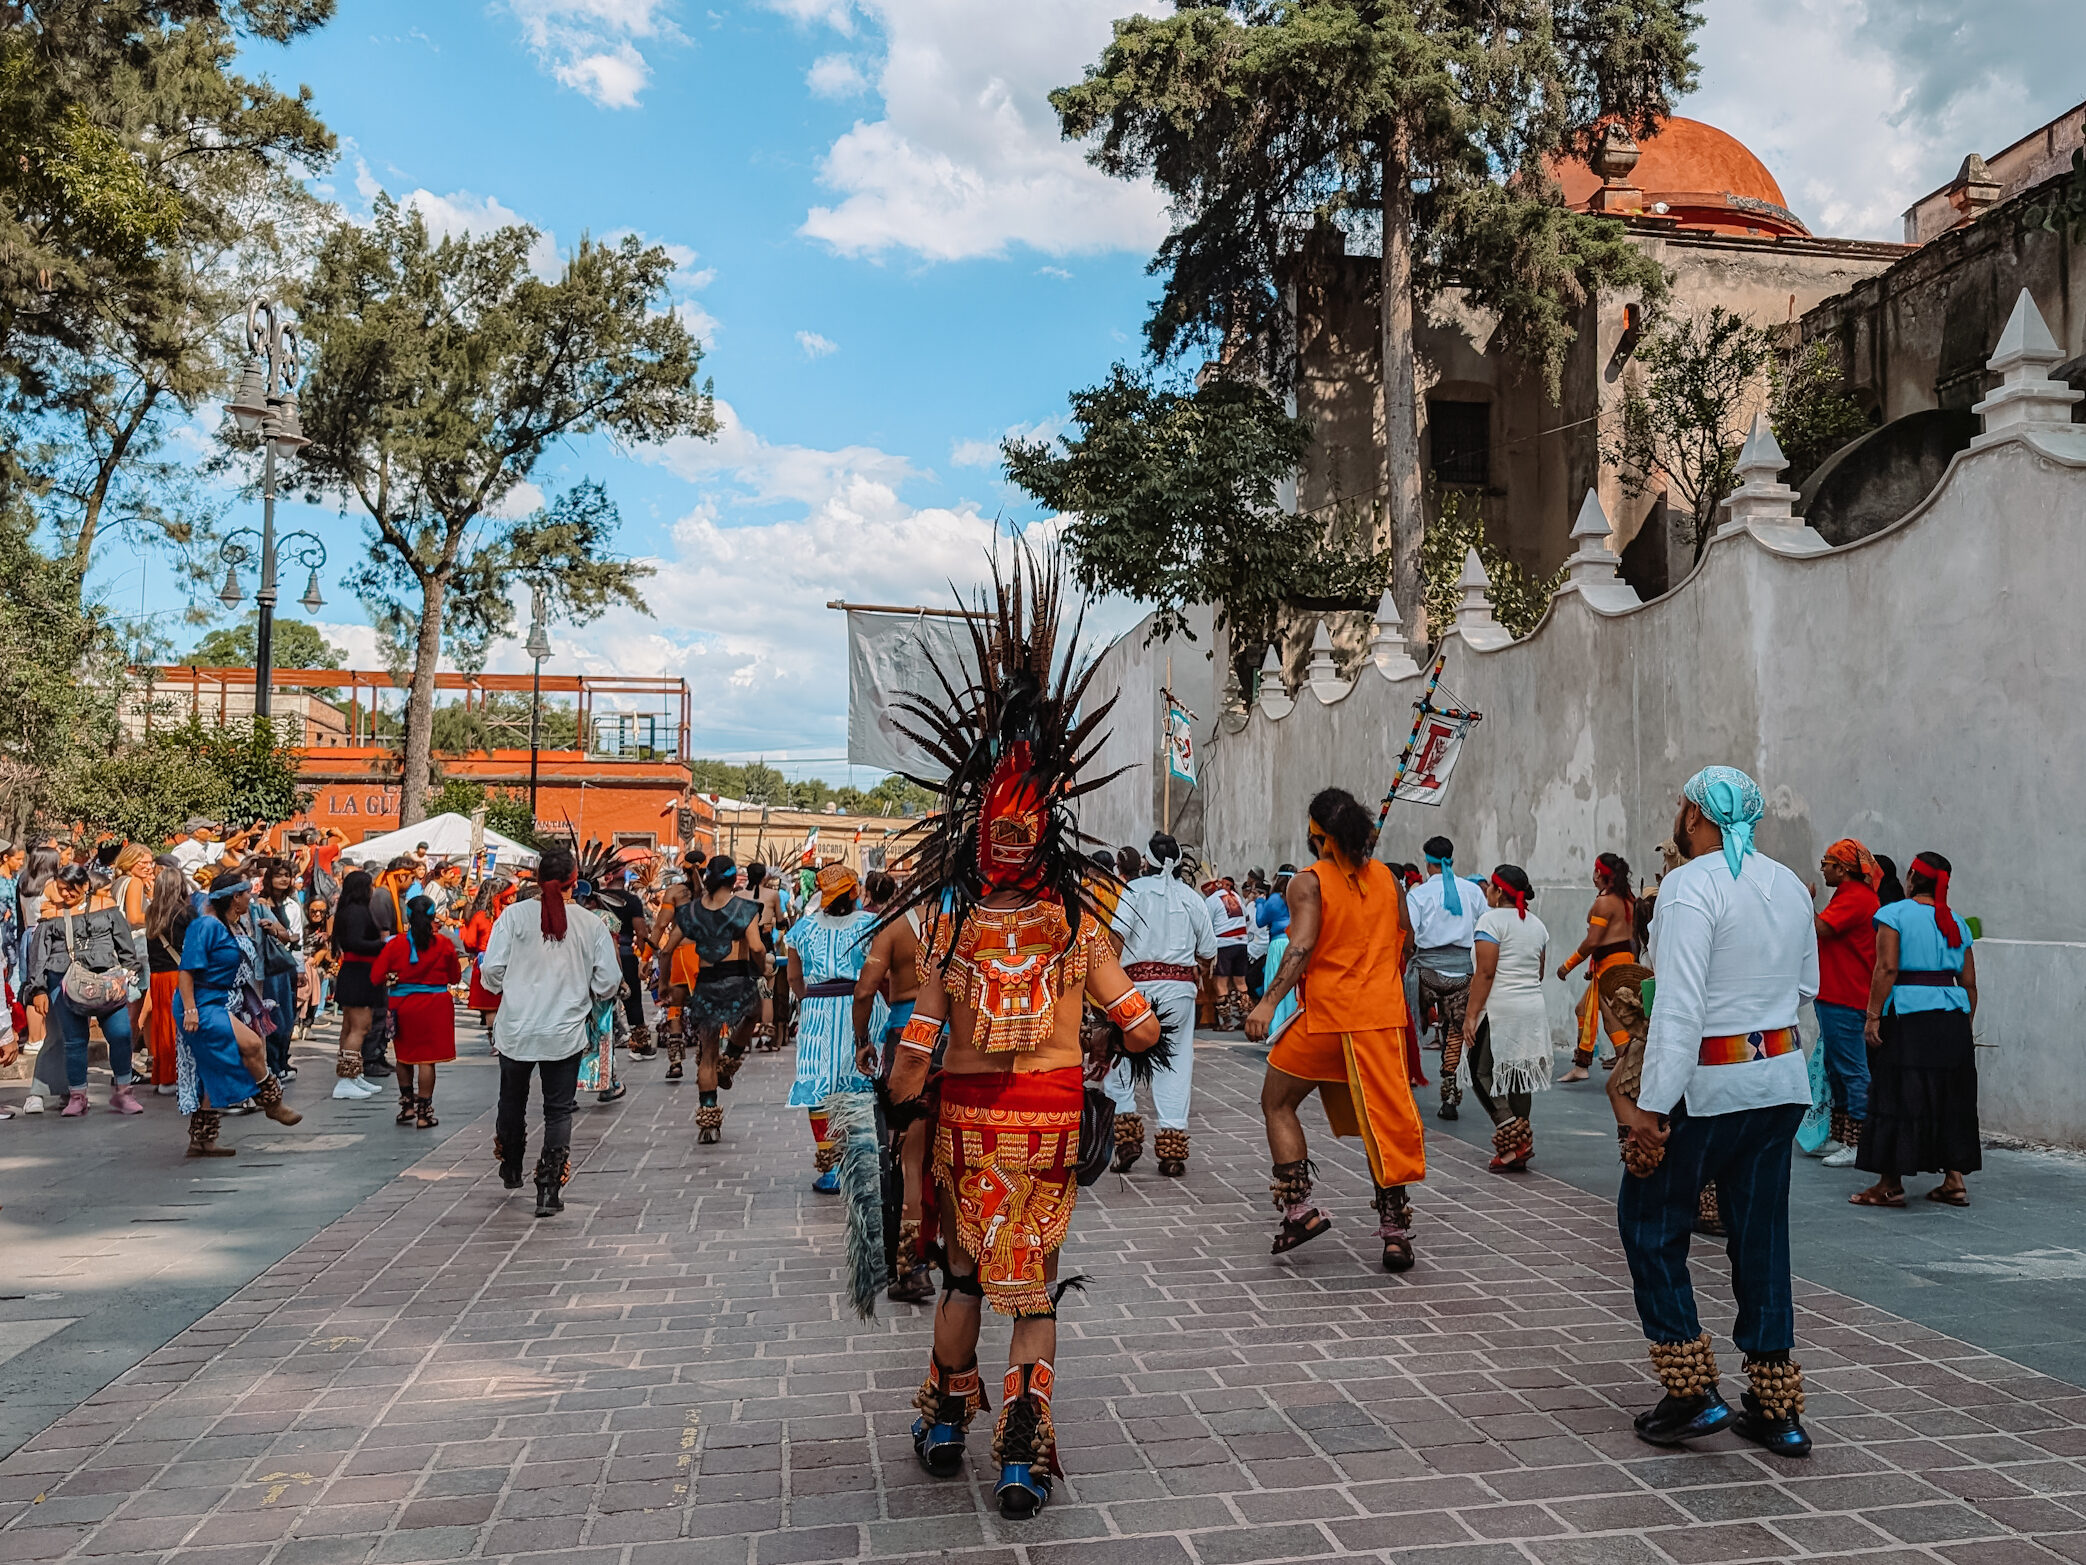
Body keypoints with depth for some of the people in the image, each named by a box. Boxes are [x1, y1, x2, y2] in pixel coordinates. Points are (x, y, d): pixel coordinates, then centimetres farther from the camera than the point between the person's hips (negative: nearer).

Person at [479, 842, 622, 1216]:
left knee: (512, 1101, 21)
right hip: (565, 1033, -1)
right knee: (558, 1110, 7)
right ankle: (549, 1188, 0)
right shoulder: (591, 923, -6)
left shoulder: (514, 915, -7)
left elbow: (491, 970, -8)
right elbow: (609, 982, -4)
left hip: (515, 1030, 1)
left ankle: (511, 1171, 42)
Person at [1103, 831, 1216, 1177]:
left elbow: (1116, 934, -14)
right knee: (1174, 1064, 5)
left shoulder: (1133, 889, 1)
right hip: (1180, 986, 2)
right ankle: (1172, 1150, 3)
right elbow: (1208, 952, 13)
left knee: (1121, 1059, 10)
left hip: (1138, 982, -2)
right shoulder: (1191, 896, 10)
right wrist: (1197, 979, 31)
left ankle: (1126, 1134, -1)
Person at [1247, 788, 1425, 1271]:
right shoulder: (1386, 877, 8)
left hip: (1326, 1013, -4)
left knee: (1277, 1103, 14)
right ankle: (1396, 1230, 8)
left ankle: (1298, 1208, 8)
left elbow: (1302, 946, -19)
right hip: (1383, 1014, 4)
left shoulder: (1308, 882, -7)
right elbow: (1406, 940, 15)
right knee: (1385, 1120, 9)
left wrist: (1269, 1001, -25)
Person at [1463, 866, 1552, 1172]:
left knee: (1481, 1072, 0)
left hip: (1499, 1009, -8)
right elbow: (1539, 972, 19)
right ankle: (1520, 1149, 12)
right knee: (1518, 1076, 10)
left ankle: (1513, 1136, -11)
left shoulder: (1492, 919, -10)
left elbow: (1485, 972, -16)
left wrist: (1472, 1013, -14)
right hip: (1534, 1009, 8)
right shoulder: (1537, 924, 15)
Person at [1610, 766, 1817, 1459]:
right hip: (1782, 1080, 7)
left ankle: (1694, 1393, 9)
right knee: (1761, 1236, 14)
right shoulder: (1789, 886, 7)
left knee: (1651, 1226, 9)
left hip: (1707, 1087, -7)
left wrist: (1650, 1107, -21)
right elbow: (1807, 985, 18)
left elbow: (1679, 1006, -22)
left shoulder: (1691, 886, -17)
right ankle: (1777, 1408, 20)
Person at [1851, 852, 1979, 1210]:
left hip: (1908, 1015, -5)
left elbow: (1887, 968, -13)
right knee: (1950, 1096, 13)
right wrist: (1965, 1025, 20)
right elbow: (1970, 983, 13)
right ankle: (1954, 1179, 16)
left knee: (1897, 1095, -1)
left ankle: (1891, 1183, 3)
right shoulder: (1956, 922, 13)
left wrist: (1873, 1015, -12)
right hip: (1952, 1018, 6)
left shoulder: (1895, 913, -4)